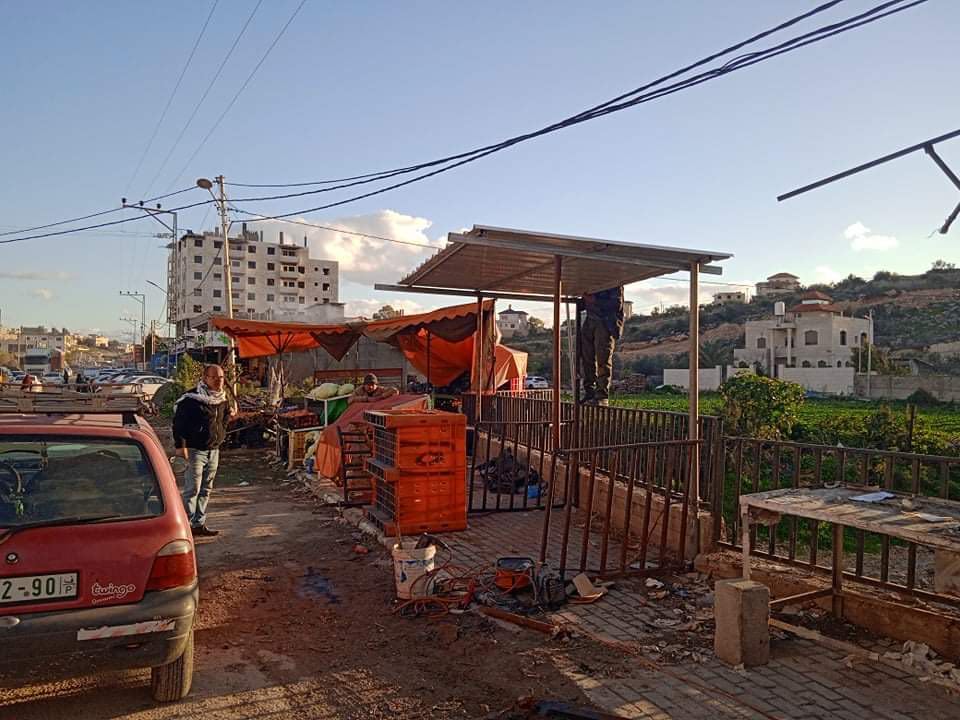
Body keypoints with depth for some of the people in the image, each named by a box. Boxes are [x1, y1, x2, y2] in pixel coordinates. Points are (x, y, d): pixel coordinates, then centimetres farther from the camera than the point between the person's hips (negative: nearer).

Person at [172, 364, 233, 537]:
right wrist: (181, 445, -17)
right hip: (195, 450, -7)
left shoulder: (223, 399, 8)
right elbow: (178, 422, -13)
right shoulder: (191, 398, -13)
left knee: (206, 490, 12)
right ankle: (187, 526, 2)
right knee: (192, 489, -5)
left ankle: (199, 524, 21)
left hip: (214, 450, 7)